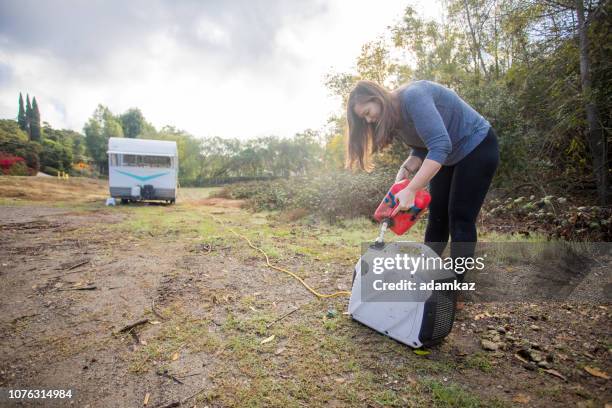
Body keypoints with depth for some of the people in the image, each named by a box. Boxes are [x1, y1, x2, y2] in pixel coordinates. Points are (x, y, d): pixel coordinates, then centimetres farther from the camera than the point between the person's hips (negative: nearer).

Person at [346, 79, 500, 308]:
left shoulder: (413, 97, -29)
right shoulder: (394, 118, -2)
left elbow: (441, 145, -38)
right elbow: (421, 150, 2)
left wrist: (411, 190, -42)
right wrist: (405, 170, -18)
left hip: (477, 147, -8)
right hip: (448, 157, 8)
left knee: (460, 219, -9)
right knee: (437, 217, 7)